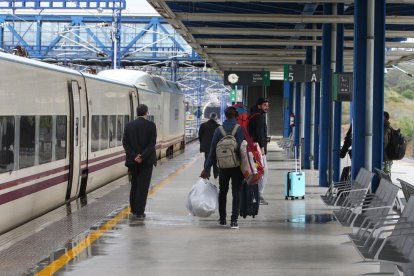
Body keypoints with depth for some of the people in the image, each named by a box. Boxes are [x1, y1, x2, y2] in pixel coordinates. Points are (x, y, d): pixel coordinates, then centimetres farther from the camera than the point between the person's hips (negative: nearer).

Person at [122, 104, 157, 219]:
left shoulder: (129, 125, 3)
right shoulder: (150, 125, -7)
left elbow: (125, 143, -2)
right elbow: (152, 143, -14)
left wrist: (134, 156, -8)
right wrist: (142, 157, -15)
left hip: (133, 161, 4)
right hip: (147, 160, -3)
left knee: (134, 184, 17)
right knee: (143, 186, -1)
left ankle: (134, 209, 22)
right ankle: (139, 211, -5)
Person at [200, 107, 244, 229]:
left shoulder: (219, 129, -1)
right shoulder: (240, 128, -9)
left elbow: (213, 150, 0)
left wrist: (207, 168, 2)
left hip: (223, 166, 2)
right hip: (237, 166, -2)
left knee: (222, 192, 17)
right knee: (236, 193, 1)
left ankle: (222, 219, 20)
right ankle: (234, 220, -6)